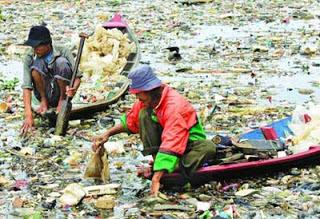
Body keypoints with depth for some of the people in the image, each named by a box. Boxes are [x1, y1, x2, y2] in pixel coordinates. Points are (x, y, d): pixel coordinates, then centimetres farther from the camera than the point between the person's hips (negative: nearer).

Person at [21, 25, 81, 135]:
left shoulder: (63, 51, -15)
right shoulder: (29, 57, -14)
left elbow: (77, 76, -15)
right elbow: (26, 86, -21)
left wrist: (74, 88, -40)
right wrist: (28, 115, -33)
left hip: (62, 92, 0)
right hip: (45, 94, 0)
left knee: (61, 62, -28)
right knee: (37, 63, -27)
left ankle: (63, 100, -8)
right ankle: (44, 101, -8)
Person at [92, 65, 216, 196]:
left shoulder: (174, 107, -33)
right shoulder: (148, 100, -10)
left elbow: (170, 146, -41)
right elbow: (130, 121, 9)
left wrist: (156, 179, -47)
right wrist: (107, 134, -5)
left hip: (189, 144, -6)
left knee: (208, 148, -38)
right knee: (144, 114, -17)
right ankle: (157, 162, -20)